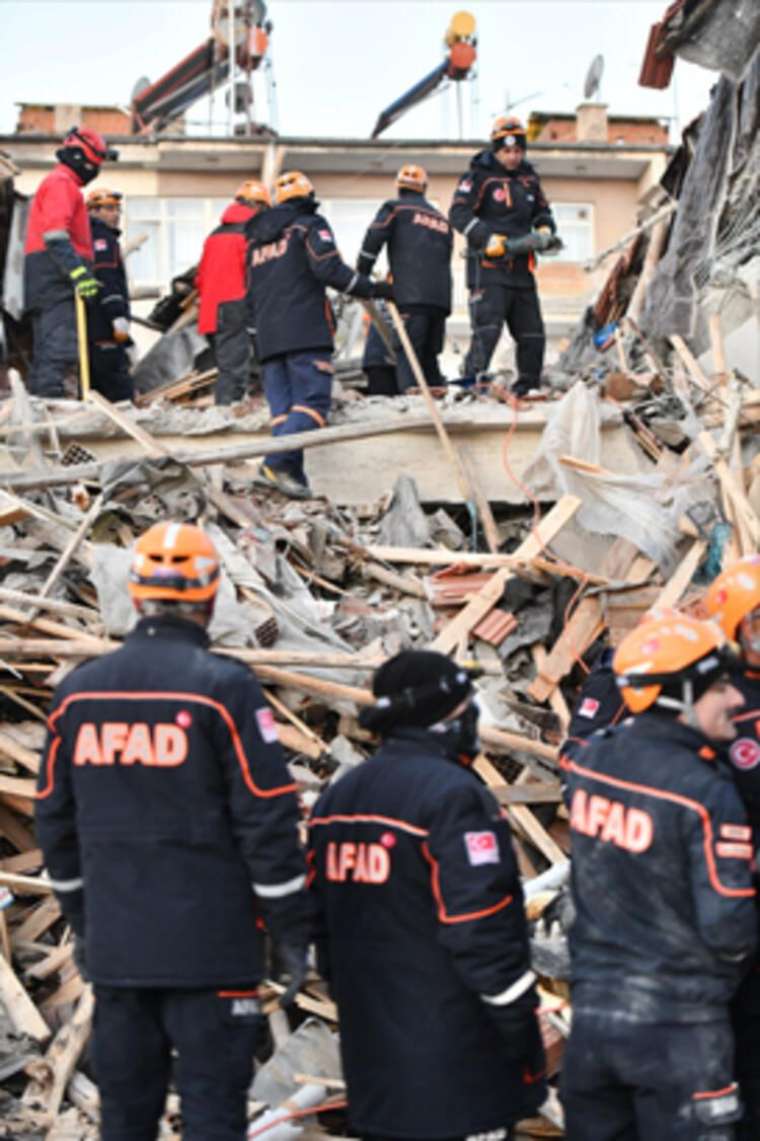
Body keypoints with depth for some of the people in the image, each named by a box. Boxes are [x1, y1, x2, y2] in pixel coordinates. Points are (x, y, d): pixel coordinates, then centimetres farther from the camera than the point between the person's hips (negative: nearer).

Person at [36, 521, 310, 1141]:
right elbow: (268, 820, -11)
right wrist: (292, 929, -3)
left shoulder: (77, 691, 4)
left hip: (115, 947, 5)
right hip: (211, 948, -4)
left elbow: (55, 818, 12)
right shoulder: (224, 687, -11)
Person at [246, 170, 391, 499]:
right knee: (312, 401, -13)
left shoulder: (256, 238, 25)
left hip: (267, 336, 7)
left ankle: (288, 474, -8)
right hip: (306, 333, -7)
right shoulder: (310, 225, 4)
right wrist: (373, 289, -6)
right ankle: (278, 464, -31)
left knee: (282, 407, 5)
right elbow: (328, 268, -10)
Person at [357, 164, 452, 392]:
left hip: (411, 296, -6)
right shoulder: (441, 218, 26)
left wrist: (360, 279, 5)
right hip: (441, 297, 6)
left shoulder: (395, 208, 9)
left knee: (407, 352, -12)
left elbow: (372, 242, -2)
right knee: (430, 354, 12)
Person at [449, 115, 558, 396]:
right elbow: (459, 214, -13)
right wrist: (491, 240, -23)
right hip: (488, 268, -7)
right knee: (487, 329, -20)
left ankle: (527, 389, 20)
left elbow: (542, 211, 28)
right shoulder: (478, 177, -4)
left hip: (521, 269, 7)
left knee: (533, 335, 9)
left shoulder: (528, 177, 16)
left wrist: (545, 232, 5)